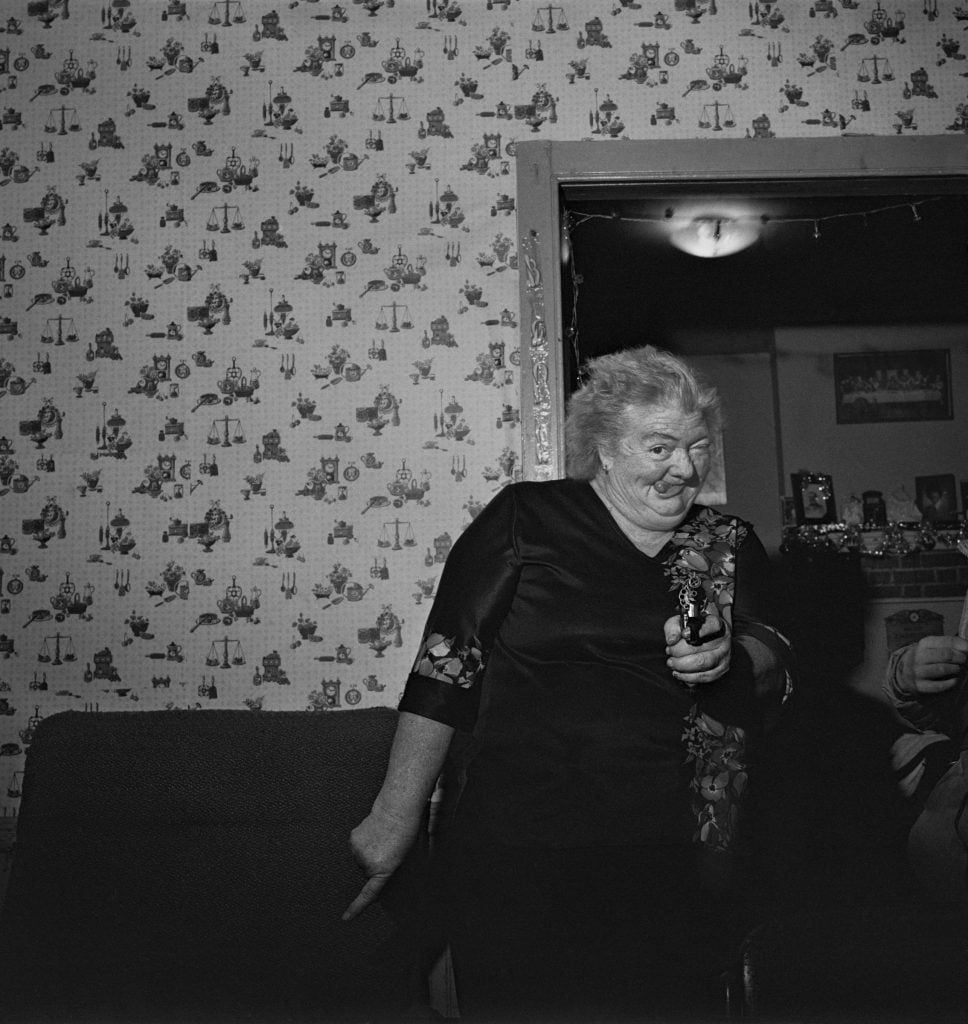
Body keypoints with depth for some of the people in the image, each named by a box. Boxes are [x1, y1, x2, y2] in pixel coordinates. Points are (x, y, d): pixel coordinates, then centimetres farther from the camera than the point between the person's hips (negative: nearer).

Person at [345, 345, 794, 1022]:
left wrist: (729, 658, -20)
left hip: (671, 862, 3)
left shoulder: (731, 547, 12)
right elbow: (446, 668, -3)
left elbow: (776, 667, 4)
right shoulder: (524, 521, -1)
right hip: (520, 855, -2)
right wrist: (397, 814, -5)